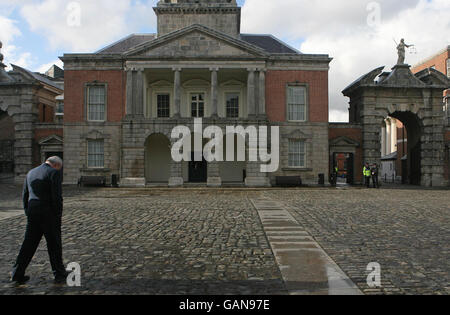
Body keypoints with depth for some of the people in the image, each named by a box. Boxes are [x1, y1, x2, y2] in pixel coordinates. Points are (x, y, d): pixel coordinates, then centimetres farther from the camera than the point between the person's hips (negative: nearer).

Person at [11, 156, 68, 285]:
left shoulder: (31, 173, 13)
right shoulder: (53, 173, -9)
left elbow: (25, 195, 14)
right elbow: (57, 196, -16)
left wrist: (28, 213, 17)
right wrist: (58, 215, -8)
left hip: (33, 213, 6)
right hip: (49, 214, -6)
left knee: (29, 243, 14)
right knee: (54, 245, 5)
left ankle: (17, 274, 15)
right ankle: (59, 273, 15)